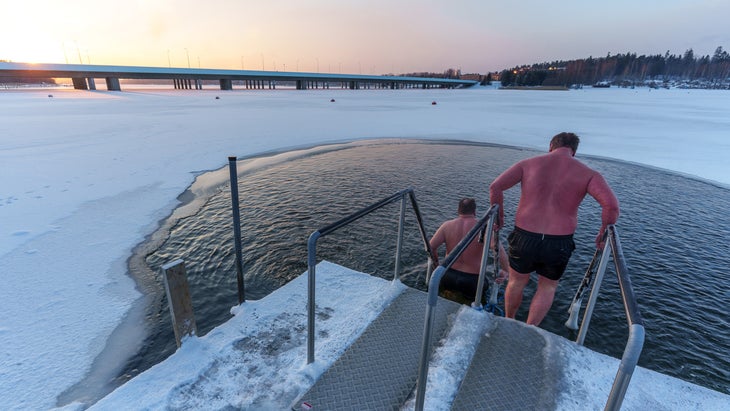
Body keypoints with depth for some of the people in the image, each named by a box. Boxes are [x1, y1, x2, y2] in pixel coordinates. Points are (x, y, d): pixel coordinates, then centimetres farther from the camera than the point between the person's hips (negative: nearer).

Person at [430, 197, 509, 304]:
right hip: (472, 280, -3)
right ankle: (465, 300, 7)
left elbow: (431, 247, -6)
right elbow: (499, 249, -26)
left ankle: (448, 293, 11)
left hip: (449, 277, 3)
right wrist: (505, 270, -13)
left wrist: (436, 262, 11)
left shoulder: (447, 225, -6)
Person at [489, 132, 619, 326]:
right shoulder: (588, 174, 1)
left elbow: (495, 187, -5)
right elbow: (611, 204, -12)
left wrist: (499, 216, 7)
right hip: (559, 245, 0)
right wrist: (603, 232, 5)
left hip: (524, 238, 1)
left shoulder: (528, 163, 2)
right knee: (547, 287, 26)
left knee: (517, 282, 25)